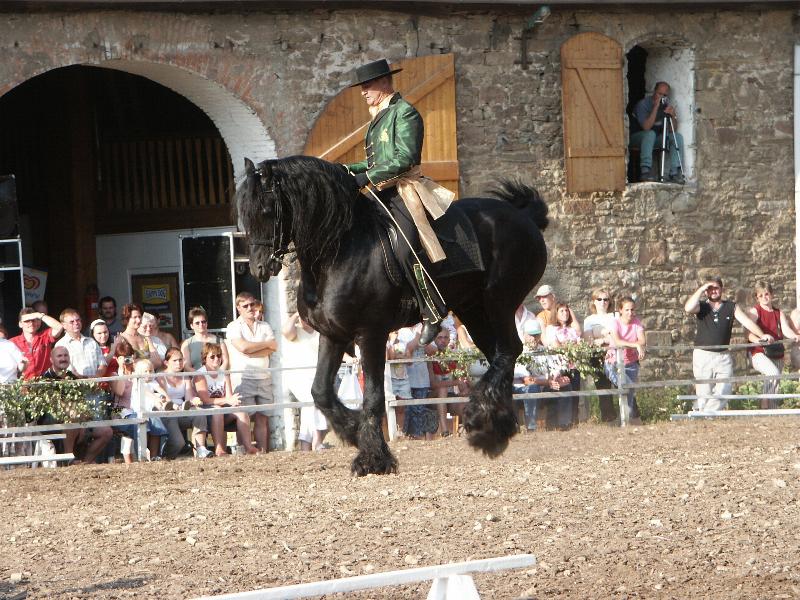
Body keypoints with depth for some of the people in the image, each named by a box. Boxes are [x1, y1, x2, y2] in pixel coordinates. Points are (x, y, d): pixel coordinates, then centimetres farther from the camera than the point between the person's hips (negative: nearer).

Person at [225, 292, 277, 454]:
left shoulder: (264, 326, 18)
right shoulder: (234, 327, 5)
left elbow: (273, 348, 2)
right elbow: (242, 346, -12)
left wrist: (251, 353, -10)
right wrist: (266, 344, 1)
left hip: (264, 378, 4)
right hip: (243, 378, -4)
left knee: (262, 417, 1)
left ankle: (263, 451, 0)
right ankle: (248, 450, -18)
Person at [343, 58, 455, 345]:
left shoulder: (405, 113, -7)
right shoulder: (378, 117, 21)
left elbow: (406, 157, -18)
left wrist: (367, 177, -21)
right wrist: (350, 169, 10)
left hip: (403, 192, -10)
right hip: (381, 195, 10)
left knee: (405, 252, -22)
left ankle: (433, 312, -15)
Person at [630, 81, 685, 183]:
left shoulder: (666, 105, -1)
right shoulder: (643, 104, -17)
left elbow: (673, 130, -6)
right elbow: (646, 127, -30)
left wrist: (673, 116, -26)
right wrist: (656, 107, -32)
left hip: (656, 140, 6)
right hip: (637, 138, -6)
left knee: (678, 137, -15)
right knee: (650, 134, -37)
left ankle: (674, 173, -22)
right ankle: (645, 171, -42)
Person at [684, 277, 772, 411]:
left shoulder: (731, 307, 8)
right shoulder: (702, 306, 5)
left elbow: (746, 321, -1)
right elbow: (688, 308, -17)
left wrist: (761, 335, -15)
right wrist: (701, 289, -9)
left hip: (723, 356, 2)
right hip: (703, 355, -2)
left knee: (723, 392, -5)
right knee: (704, 393, -4)